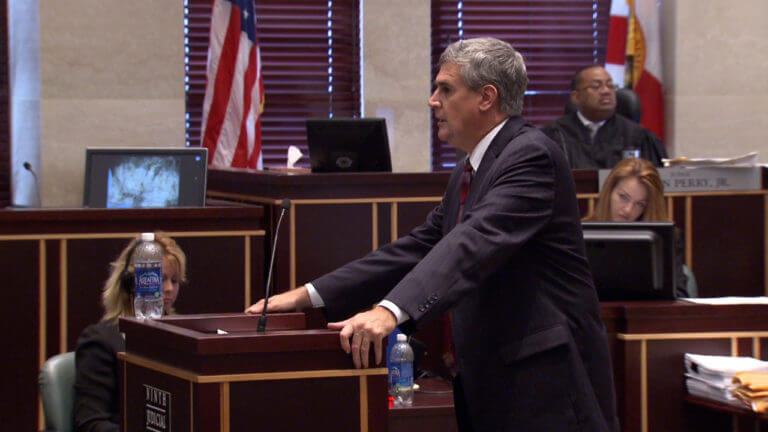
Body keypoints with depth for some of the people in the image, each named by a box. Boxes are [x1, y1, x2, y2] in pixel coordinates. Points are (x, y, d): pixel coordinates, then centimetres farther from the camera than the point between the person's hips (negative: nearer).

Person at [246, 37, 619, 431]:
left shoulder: (531, 156, -14)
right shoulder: (467, 174, 17)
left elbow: (475, 243, -27)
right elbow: (418, 248, 13)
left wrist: (391, 310, -40)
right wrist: (309, 295, 4)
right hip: (491, 384, 9)